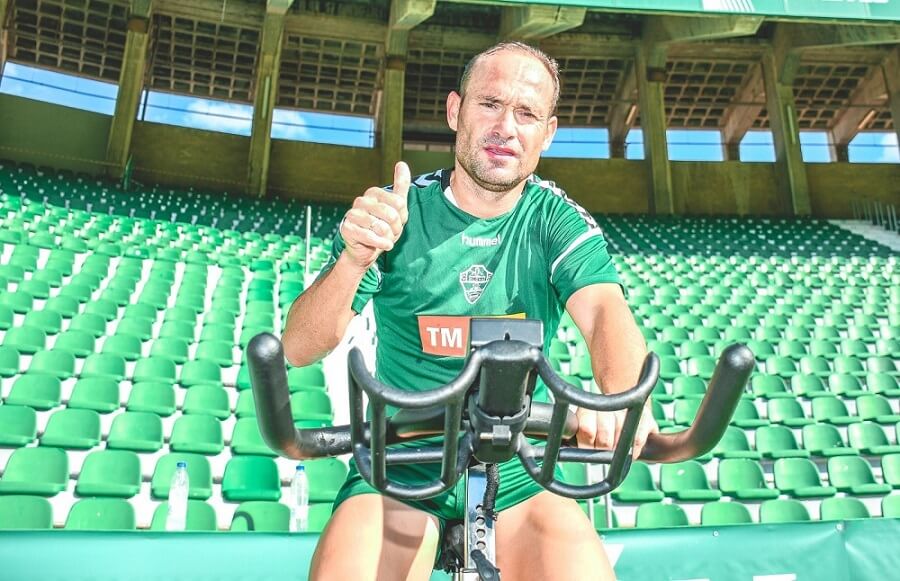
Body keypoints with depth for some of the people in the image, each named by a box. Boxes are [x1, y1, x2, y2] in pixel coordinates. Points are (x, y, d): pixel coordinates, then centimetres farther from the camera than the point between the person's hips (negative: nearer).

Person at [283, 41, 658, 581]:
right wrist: (355, 259, -32)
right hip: (401, 474, 0)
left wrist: (624, 399, -43)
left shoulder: (558, 220, -1)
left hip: (519, 476, 1)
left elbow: (605, 309, -20)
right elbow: (300, 348, -11)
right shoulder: (397, 212, -5)